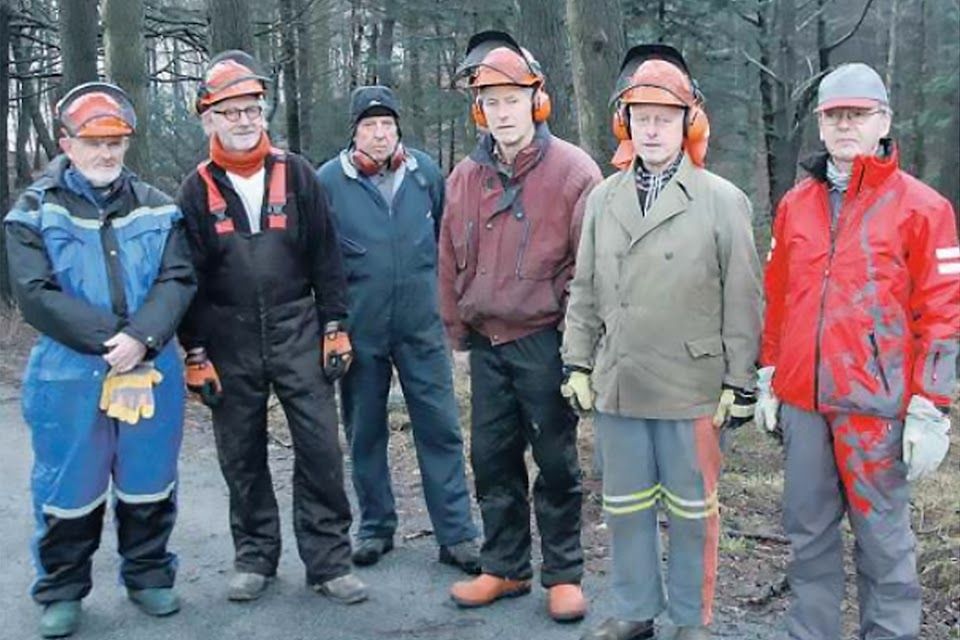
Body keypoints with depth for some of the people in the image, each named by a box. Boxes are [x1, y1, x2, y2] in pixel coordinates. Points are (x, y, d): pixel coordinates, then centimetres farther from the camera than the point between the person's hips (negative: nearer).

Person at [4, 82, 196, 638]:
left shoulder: (156, 208, 6)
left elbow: (179, 280, -3)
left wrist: (141, 337, -20)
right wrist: (111, 339, -19)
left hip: (153, 371, 2)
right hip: (69, 375, -2)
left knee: (149, 485, 13)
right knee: (70, 491, 8)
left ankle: (149, 575, 31)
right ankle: (62, 590, 26)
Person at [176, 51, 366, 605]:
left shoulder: (296, 174, 2)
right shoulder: (198, 189, 2)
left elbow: (326, 255, 3)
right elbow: (187, 276, 2)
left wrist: (335, 327, -2)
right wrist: (196, 354, -2)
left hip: (297, 332, 0)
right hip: (230, 341, 1)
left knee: (320, 446, -2)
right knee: (242, 456, 9)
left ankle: (329, 561, 9)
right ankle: (255, 557, 25)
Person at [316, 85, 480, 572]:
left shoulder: (425, 172, 2)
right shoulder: (329, 181, -3)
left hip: (422, 327, 0)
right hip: (359, 331, 0)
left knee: (440, 429, 2)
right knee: (365, 433, 12)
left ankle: (456, 534, 11)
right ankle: (376, 527, 28)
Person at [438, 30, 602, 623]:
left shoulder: (572, 170, -8)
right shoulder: (466, 177, 7)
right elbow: (451, 261, 14)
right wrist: (458, 328, 12)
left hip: (544, 343, -5)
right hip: (487, 344, 5)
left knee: (556, 460, 5)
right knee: (493, 458, 12)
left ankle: (564, 573, 20)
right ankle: (505, 568, 27)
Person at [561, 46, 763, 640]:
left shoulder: (724, 201, -5)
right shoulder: (603, 198, 7)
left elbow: (743, 300, -4)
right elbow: (585, 291, 11)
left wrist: (739, 383, -5)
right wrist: (578, 364, 8)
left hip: (691, 388, -4)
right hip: (617, 385, 4)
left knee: (691, 510, 9)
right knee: (626, 506, 14)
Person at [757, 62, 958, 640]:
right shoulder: (795, 205, 11)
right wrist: (769, 379, 15)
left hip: (876, 407, -4)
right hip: (802, 402, 5)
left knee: (883, 540, 5)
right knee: (809, 534, 13)